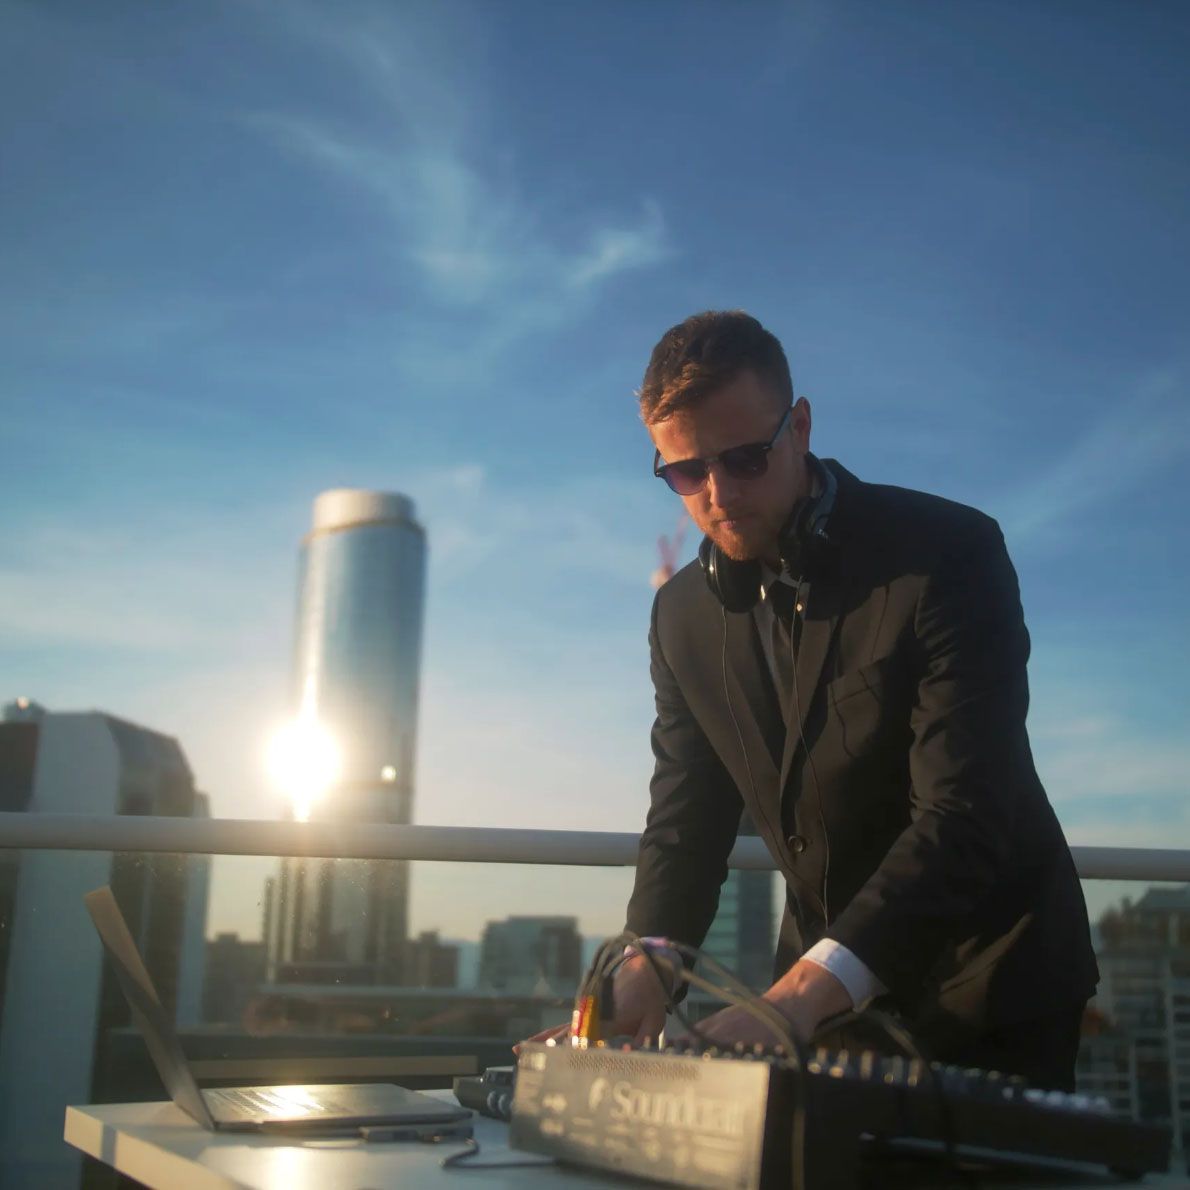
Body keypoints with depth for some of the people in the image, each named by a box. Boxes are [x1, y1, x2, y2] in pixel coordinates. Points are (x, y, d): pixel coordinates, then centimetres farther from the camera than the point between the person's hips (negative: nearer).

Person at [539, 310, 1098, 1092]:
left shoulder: (948, 552, -20)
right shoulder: (684, 614, -1)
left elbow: (964, 816, -28)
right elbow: (688, 817, -1)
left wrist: (803, 990, -39)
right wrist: (647, 964, -22)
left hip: (987, 982, -4)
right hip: (822, 994, 5)